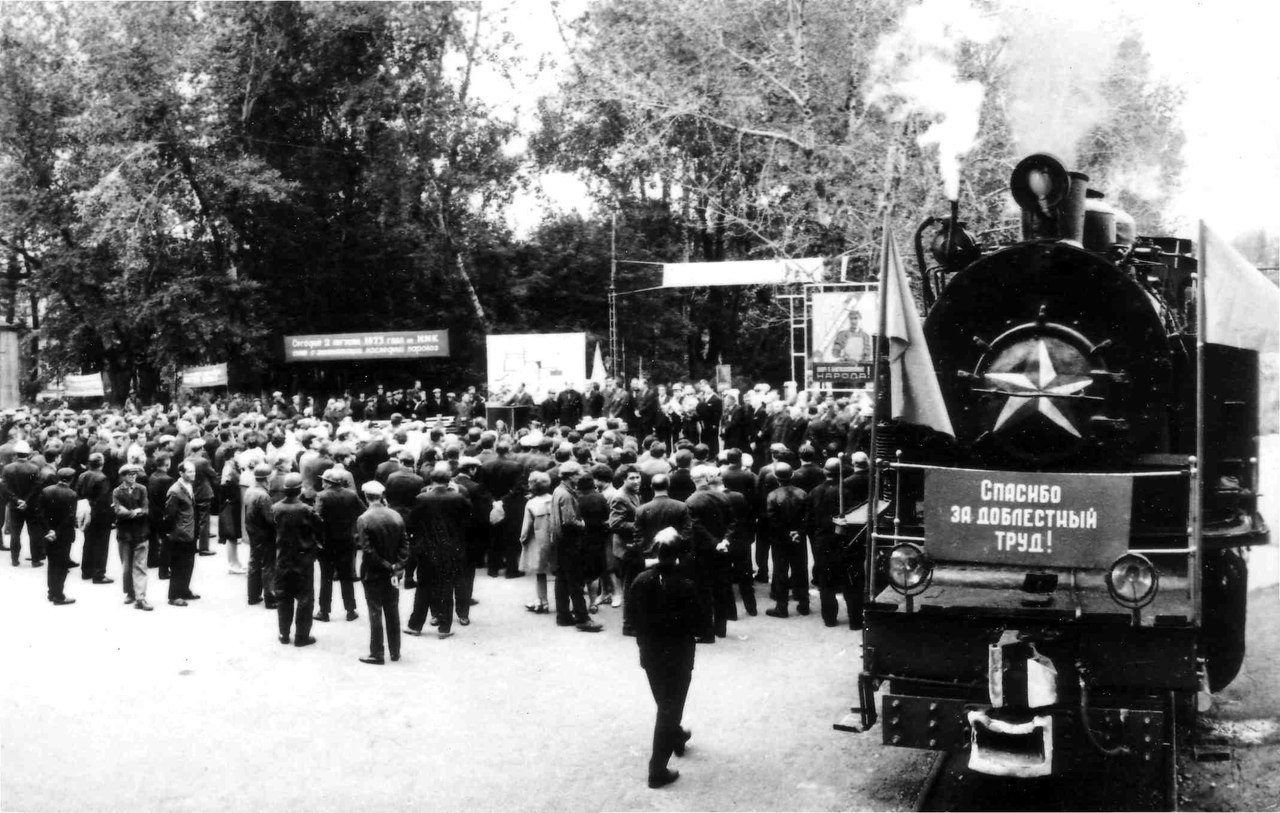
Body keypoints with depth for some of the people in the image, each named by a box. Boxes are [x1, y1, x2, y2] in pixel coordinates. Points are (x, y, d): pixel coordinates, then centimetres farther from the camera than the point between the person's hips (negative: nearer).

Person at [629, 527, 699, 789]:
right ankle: (658, 769, 6)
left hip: (650, 654, 5)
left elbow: (633, 617, -2)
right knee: (670, 707, 6)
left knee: (665, 703, 26)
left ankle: (677, 738, 51)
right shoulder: (684, 586, -23)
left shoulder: (640, 581, -11)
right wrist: (685, 636, 4)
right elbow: (696, 623, -16)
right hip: (678, 655, -5)